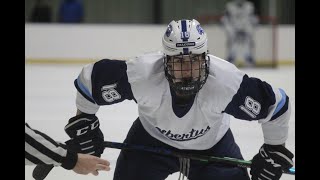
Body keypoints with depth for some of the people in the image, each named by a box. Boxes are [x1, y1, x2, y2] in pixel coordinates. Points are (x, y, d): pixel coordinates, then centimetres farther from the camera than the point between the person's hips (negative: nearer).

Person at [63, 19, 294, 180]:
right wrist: (84, 120, -6)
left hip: (212, 145, 0)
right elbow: (91, 77, -19)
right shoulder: (140, 74, -37)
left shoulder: (227, 82, -37)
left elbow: (276, 103, -22)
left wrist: (275, 150, -11)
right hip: (152, 139, 0)